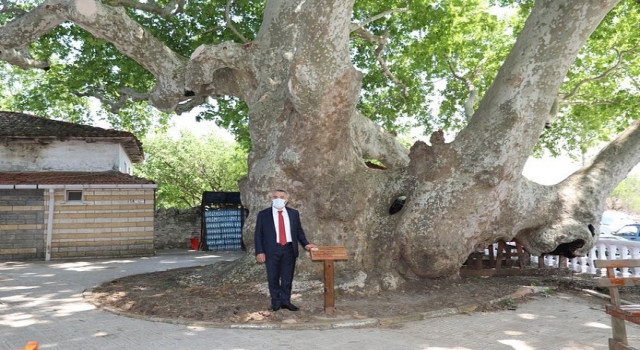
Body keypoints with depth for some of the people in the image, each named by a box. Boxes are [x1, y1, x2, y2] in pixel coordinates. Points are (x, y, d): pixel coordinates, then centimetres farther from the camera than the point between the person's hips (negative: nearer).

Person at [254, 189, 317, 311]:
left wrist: (305, 244, -1)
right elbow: (258, 234, 0)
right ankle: (276, 302, 19)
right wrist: (259, 252, -8)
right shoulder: (263, 214, 1)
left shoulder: (294, 213, 7)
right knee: (273, 278, 6)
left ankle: (286, 301, 18)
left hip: (289, 250, 2)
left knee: (287, 278, 7)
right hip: (272, 250, -2)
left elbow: (299, 230, 13)